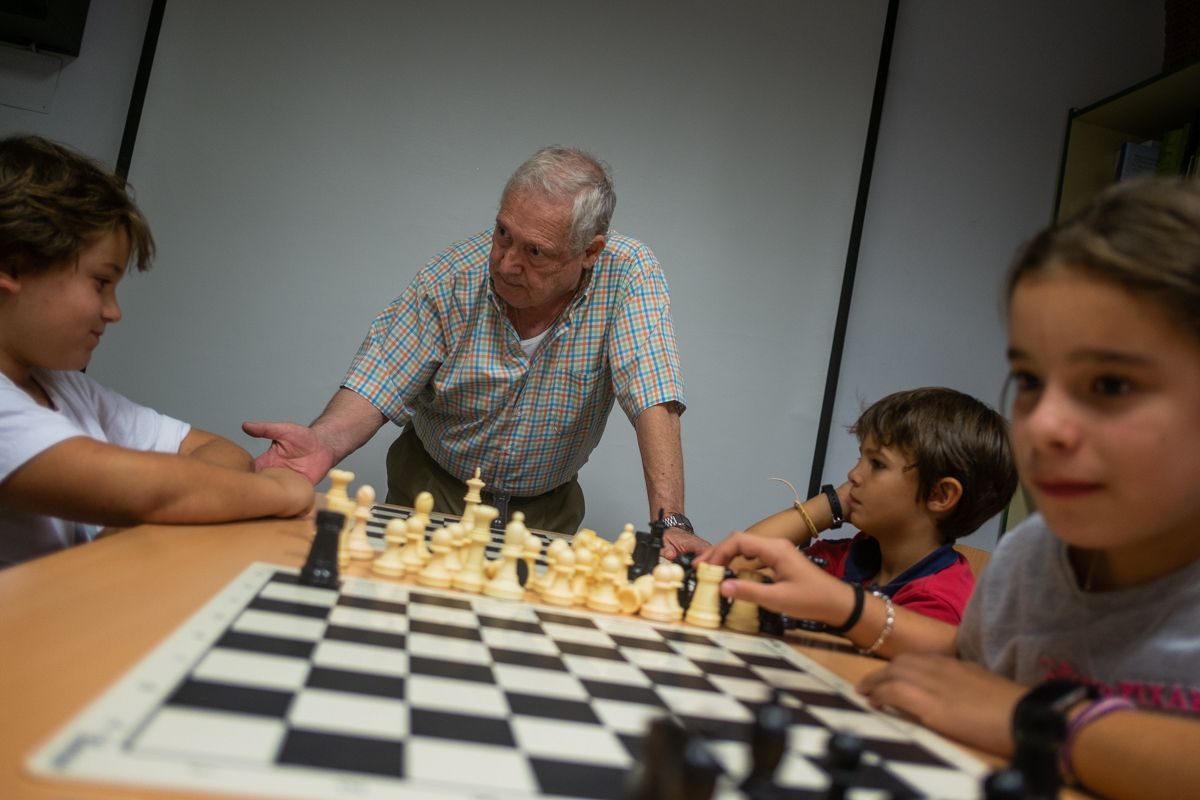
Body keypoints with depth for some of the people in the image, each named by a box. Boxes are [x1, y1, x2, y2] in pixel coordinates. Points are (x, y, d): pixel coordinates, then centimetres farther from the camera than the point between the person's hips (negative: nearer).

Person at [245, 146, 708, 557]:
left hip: (545, 511, 0)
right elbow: (376, 386, -16)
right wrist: (325, 442, -38)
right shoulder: (453, 278, -17)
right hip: (433, 490, 1)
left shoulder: (627, 273, -19)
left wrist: (669, 522, -37)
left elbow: (653, 400, -26)